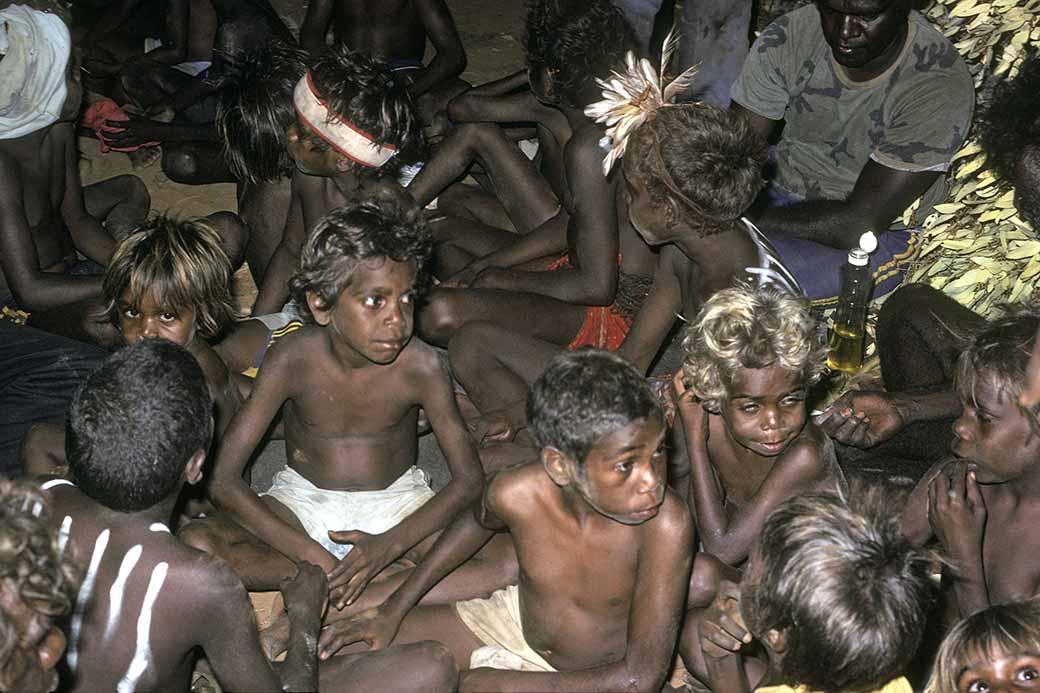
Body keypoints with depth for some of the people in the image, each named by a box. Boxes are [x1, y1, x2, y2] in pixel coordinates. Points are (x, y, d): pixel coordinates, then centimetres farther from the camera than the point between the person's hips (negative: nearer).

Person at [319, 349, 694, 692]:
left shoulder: (666, 524, -36)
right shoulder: (516, 492, -25)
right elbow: (478, 522, 2)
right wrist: (393, 610, 4)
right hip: (518, 618, 4)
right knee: (348, 648, 1)